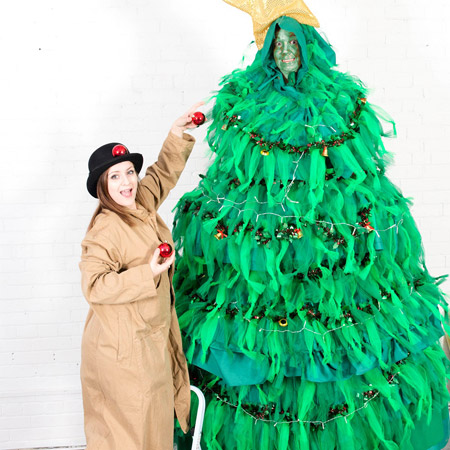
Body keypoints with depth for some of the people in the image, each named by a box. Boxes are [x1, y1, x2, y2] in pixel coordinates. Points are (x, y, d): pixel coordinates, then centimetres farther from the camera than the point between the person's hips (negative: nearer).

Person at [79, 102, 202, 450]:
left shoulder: (143, 203, 3)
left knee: (155, 415, 19)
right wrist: (148, 274, -28)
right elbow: (94, 286, -27)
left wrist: (178, 134, 12)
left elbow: (165, 172, 21)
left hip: (153, 334, 8)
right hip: (123, 346, -8)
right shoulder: (106, 229, -22)